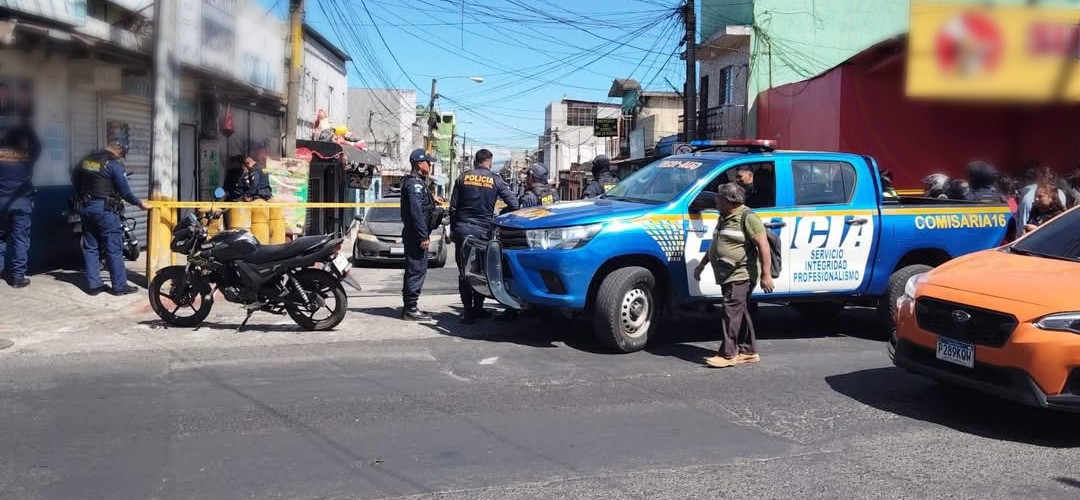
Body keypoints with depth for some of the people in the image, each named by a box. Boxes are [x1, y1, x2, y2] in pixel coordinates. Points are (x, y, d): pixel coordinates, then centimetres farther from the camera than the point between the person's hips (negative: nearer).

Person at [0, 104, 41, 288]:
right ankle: (18, 276, 0)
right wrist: (26, 124, 30)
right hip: (22, 202, -1)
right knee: (20, 240, 1)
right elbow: (37, 144, 20)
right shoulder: (28, 153, 0)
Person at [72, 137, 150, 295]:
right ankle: (120, 286, 1)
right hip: (104, 208, -7)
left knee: (90, 247, 10)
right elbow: (124, 191, -11)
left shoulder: (87, 159, 10)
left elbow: (74, 179, 20)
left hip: (85, 206, 7)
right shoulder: (114, 164, -12)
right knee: (114, 248, -2)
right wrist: (139, 203, 2)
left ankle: (93, 285, 11)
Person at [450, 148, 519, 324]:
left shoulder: (463, 178, 5)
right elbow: (513, 204, -4)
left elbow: (453, 207, 6)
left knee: (464, 272, 2)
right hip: (484, 231, 0)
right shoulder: (496, 180, 1)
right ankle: (477, 309, 16)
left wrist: (453, 229, 14)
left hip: (462, 229, 1)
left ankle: (468, 312, -1)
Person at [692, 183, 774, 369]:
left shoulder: (748, 217, -12)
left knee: (732, 312, -11)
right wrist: (702, 265, 30)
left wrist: (766, 274, -22)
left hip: (741, 275, -9)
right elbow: (715, 245, 29)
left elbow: (763, 246, -17)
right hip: (728, 276, 9)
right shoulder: (724, 218, 17)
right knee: (740, 313, 13)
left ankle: (727, 354, -9)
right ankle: (749, 352, 20)